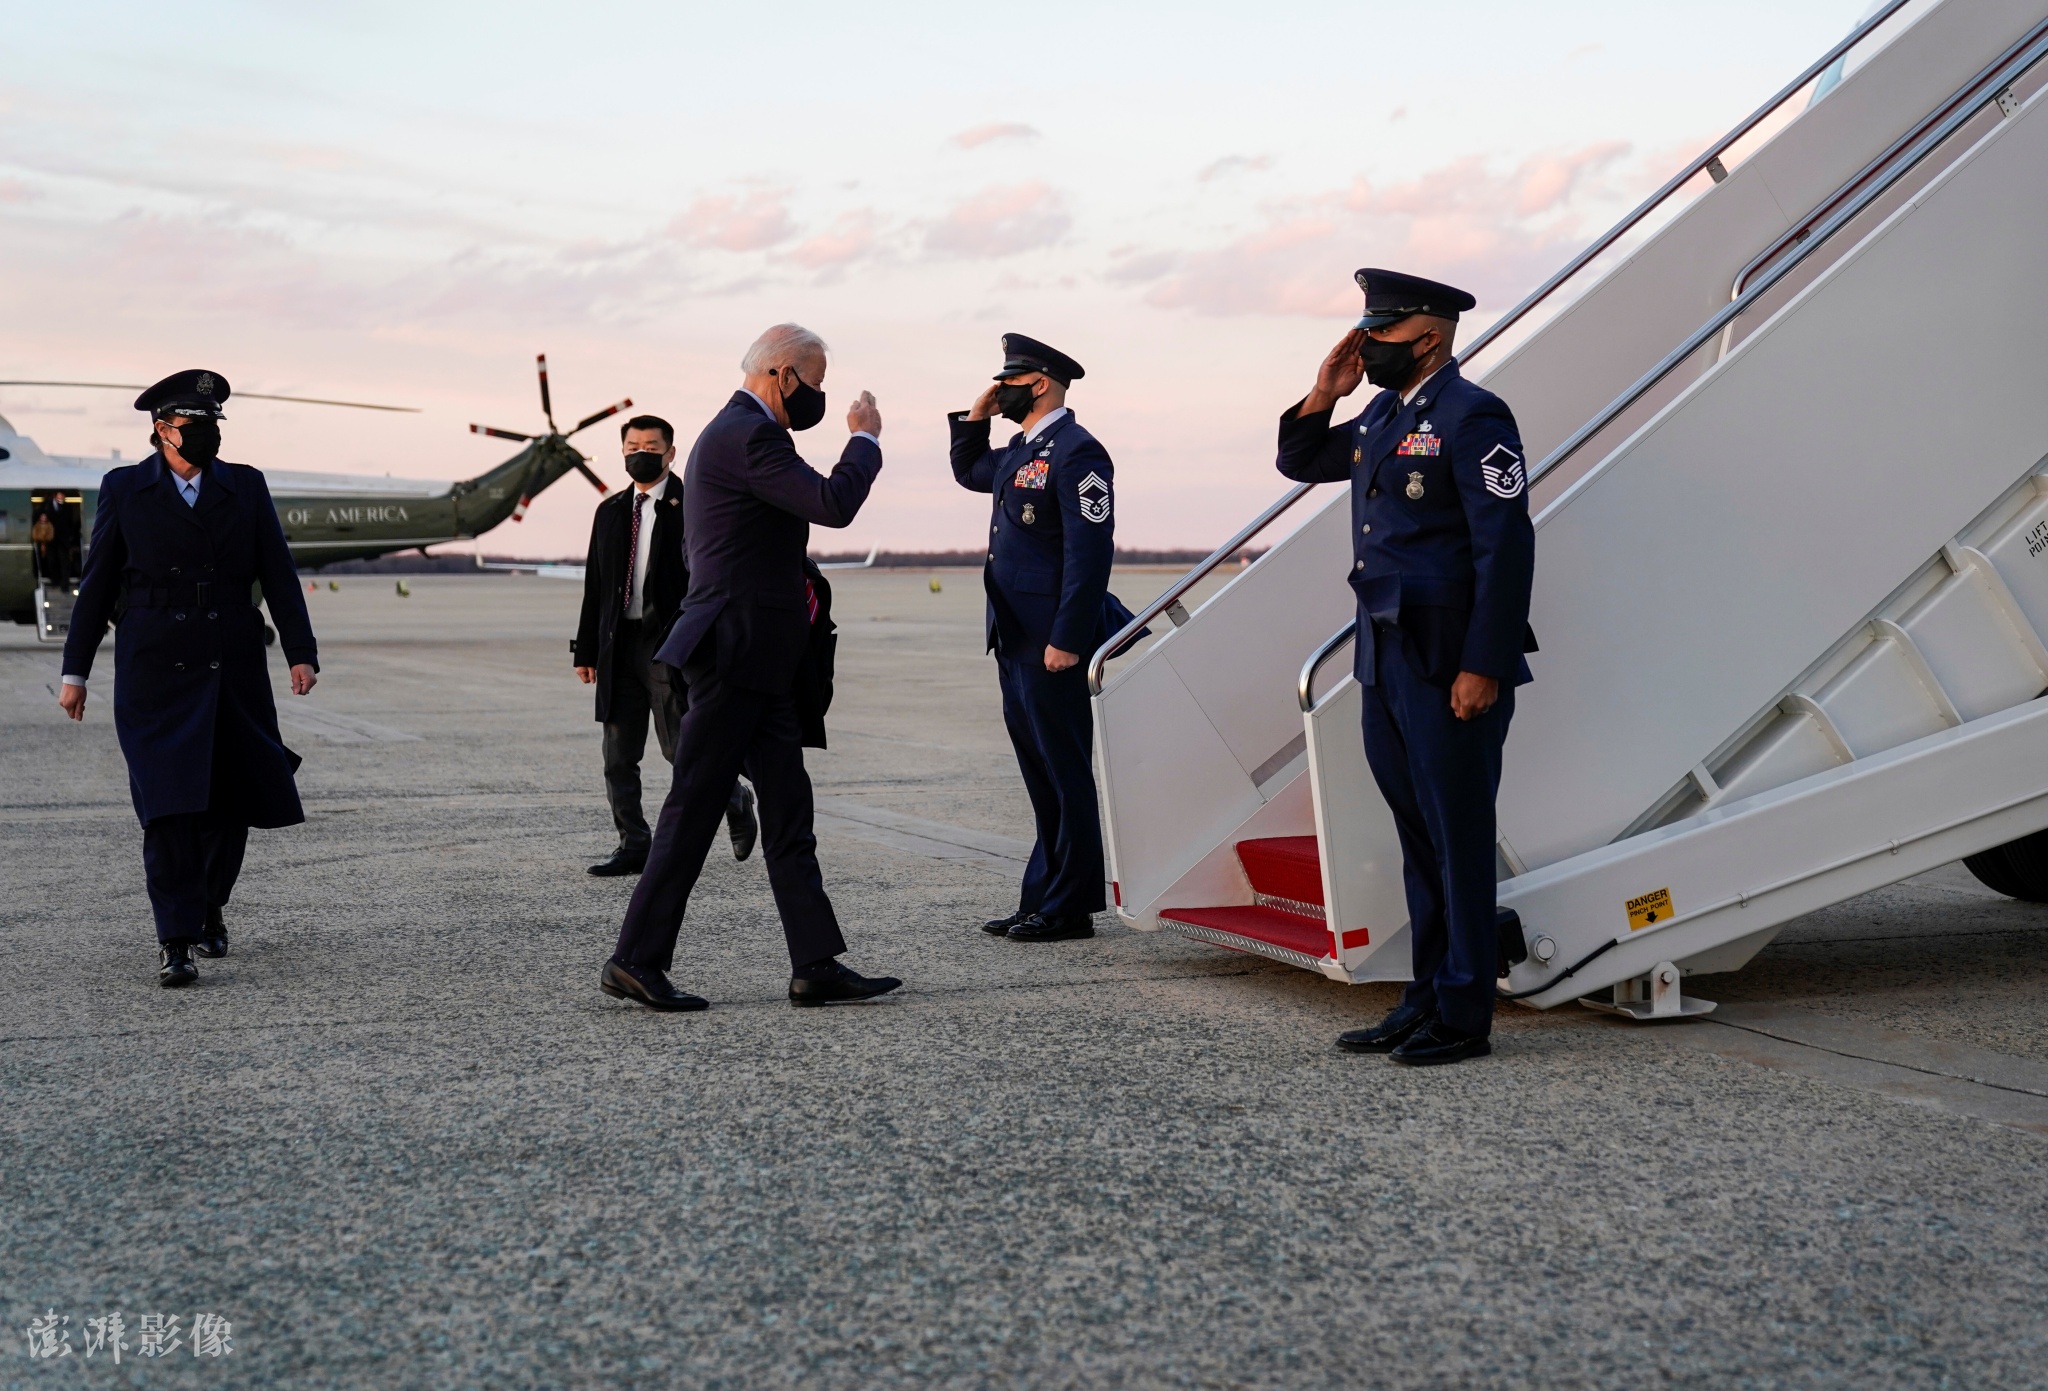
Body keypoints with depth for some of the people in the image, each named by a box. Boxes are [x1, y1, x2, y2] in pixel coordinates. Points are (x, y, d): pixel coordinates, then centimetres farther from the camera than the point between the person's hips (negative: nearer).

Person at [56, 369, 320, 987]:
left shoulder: (246, 487, 8)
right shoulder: (124, 490, 5)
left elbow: (279, 576, 6)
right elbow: (97, 585, 8)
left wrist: (302, 653, -5)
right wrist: (76, 670, 6)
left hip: (233, 673, 2)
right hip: (155, 674, -2)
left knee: (231, 804, 6)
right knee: (168, 806, -9)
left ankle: (209, 907, 31)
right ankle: (175, 942, -5)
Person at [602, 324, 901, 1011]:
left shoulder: (734, 432, 20)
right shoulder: (747, 436, -14)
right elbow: (834, 504, -21)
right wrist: (865, 437, -6)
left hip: (757, 659, 11)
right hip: (737, 651, -11)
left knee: (789, 812, 8)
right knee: (694, 808, -4)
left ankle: (817, 965, 9)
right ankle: (636, 961, 4)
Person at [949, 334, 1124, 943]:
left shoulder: (1076, 453, -13)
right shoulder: (1019, 452, 15)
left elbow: (1090, 553, -19)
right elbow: (968, 472, 36)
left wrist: (1066, 640, -23)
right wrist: (974, 417, 18)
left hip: (1052, 645, -10)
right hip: (1015, 641, 10)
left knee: (1064, 774, -2)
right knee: (1041, 774, 13)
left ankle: (1068, 909, 5)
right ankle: (1042, 899, 19)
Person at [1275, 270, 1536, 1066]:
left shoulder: (1471, 417, -12)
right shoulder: (1382, 416, 14)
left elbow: (1506, 547, -17)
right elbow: (1300, 463, 29)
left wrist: (1483, 668, -20)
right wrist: (1322, 394, 10)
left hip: (1448, 667, -9)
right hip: (1386, 662, 9)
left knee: (1459, 838, -1)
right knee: (1418, 837, 14)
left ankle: (1464, 1017, 7)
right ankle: (1428, 999, 23)